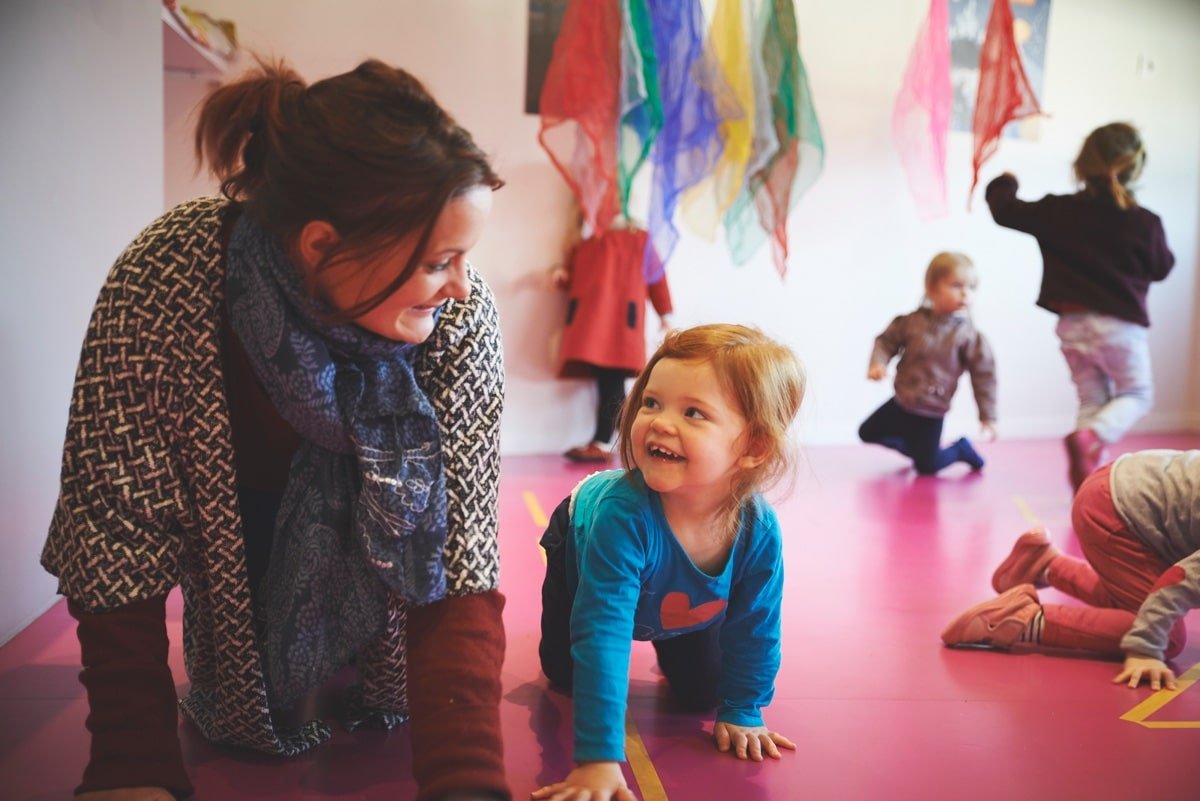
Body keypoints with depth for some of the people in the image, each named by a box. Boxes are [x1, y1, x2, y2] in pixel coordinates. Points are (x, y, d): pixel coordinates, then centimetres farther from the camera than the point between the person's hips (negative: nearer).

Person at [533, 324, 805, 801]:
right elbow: (602, 633, -49)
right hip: (580, 546, -2)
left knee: (700, 693, 9)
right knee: (566, 675, 9)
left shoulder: (759, 530, -38)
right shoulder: (620, 512, -50)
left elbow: (756, 627, -20)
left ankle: (667, 647, 40)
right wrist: (600, 758, -51)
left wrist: (740, 713, -12)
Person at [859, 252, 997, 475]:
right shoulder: (912, 321, -10)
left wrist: (988, 417, -11)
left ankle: (961, 449, 30)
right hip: (901, 403, 4)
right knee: (868, 433, 14)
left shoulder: (968, 336, -16)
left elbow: (984, 375, -11)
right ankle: (911, 446, 36)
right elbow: (887, 341, 2)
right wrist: (878, 363, -18)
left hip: (931, 414, -3)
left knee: (927, 466, 1)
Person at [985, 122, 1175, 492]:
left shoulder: (1059, 210, -5)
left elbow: (1005, 211, 2)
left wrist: (1003, 183, 21)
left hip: (1072, 326, 3)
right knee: (1137, 394, 13)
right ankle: (1089, 438, -14)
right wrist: (1159, 242, 26)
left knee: (1092, 401, 14)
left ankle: (1089, 477, 6)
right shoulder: (1145, 222, -8)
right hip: (1119, 325, -3)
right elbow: (1162, 268, 6)